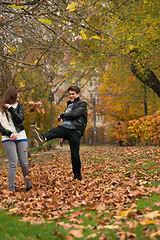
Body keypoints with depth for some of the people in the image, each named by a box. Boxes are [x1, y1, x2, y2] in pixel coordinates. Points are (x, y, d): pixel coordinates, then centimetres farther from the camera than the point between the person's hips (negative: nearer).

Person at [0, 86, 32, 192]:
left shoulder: (18, 105, 8)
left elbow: (21, 119, -6)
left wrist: (11, 109, -13)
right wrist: (9, 134, -10)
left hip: (21, 137, 3)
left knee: (24, 164, 5)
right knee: (13, 164, -11)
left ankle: (29, 185, 22)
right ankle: (11, 189, -5)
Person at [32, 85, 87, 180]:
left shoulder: (82, 104, 8)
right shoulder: (69, 105, 30)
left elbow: (75, 113, -12)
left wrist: (62, 115, 0)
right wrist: (62, 137, 27)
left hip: (75, 131, -6)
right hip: (65, 128, 6)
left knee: (75, 156, -5)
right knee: (53, 132, -28)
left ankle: (78, 177, 7)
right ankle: (42, 138, -61)